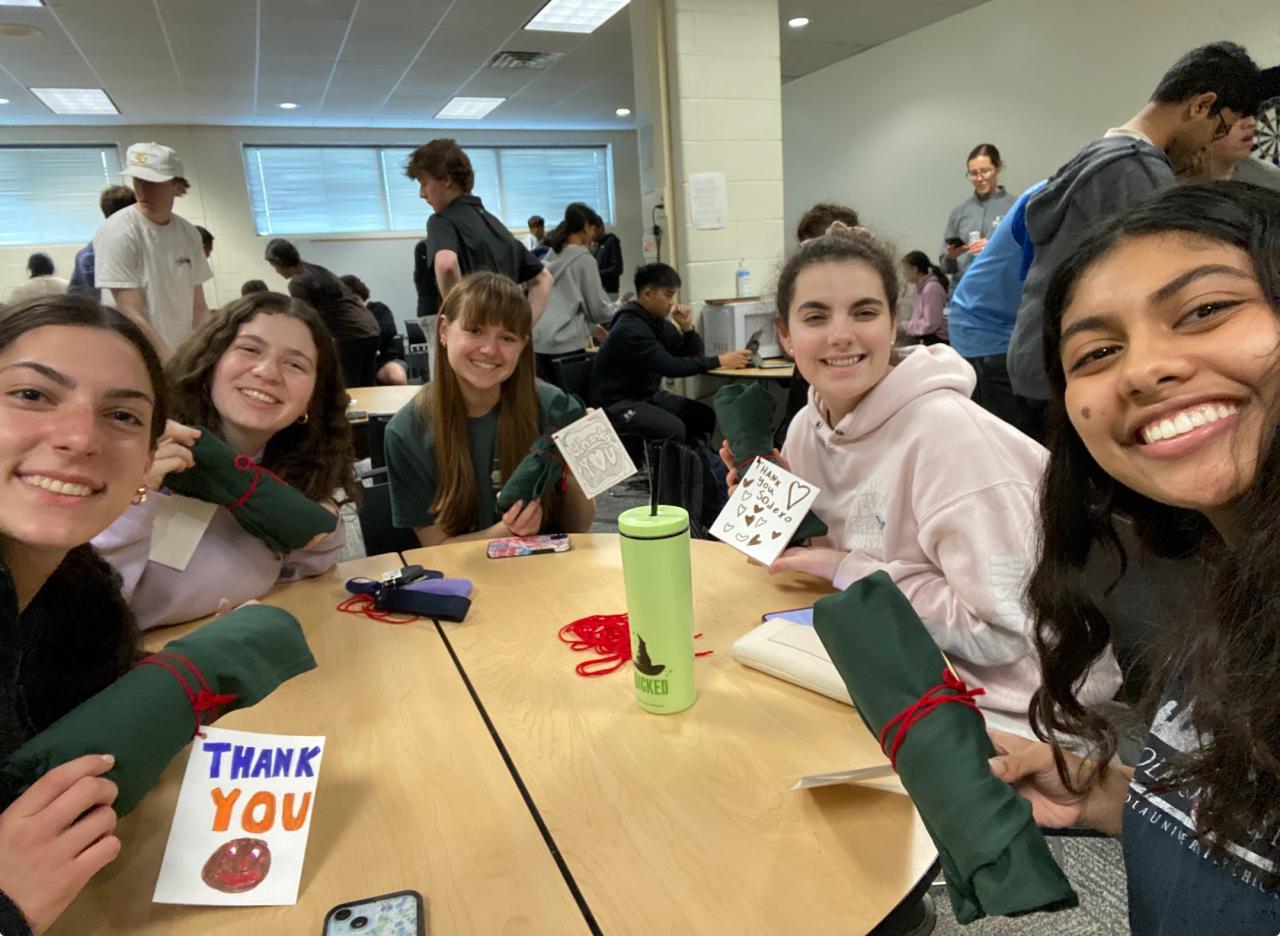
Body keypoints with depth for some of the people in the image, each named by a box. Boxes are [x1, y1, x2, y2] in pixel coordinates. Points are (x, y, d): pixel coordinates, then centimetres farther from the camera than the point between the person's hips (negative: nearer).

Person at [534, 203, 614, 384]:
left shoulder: (552, 255, 15)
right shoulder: (585, 259, -4)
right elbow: (597, 308, -1)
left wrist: (592, 327, 28)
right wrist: (618, 310, 20)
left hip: (540, 339, 7)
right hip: (566, 341, -6)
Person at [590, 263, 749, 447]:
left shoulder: (658, 322, 6)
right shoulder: (630, 329, -22)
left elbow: (693, 356, 11)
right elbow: (670, 367, -28)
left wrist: (687, 328, -7)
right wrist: (720, 361, -25)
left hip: (648, 395, 9)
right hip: (617, 404, -9)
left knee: (705, 416, -6)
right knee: (673, 428, -30)